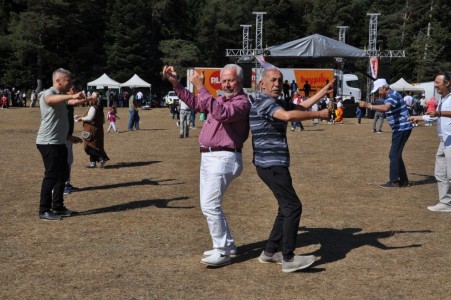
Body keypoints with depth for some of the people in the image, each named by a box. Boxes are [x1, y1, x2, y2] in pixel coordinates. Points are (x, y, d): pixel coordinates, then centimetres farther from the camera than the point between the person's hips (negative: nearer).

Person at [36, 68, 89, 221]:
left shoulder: (60, 95, 17)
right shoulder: (49, 93, -16)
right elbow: (50, 100, -40)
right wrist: (72, 96, -49)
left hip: (58, 142, 10)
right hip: (48, 143, -10)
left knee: (63, 173, 14)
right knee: (51, 176, -7)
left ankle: (58, 207, 24)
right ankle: (44, 211, 1)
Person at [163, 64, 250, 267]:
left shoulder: (241, 102, -13)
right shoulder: (220, 100, 17)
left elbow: (222, 113, -32)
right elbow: (194, 103, 26)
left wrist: (201, 88, -30)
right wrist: (175, 83, 19)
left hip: (222, 158, -10)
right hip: (209, 158, 10)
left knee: (210, 205, -14)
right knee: (209, 205, 16)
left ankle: (222, 252, -6)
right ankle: (228, 245, 26)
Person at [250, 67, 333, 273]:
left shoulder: (276, 103, 19)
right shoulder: (263, 102, -14)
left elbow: (300, 107, 28)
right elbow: (288, 115, -31)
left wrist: (324, 91, 23)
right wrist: (319, 115, -24)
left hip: (276, 164, 11)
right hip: (271, 164, -11)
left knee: (287, 208, 14)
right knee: (293, 206, -11)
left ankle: (270, 252, 20)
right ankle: (288, 259, -8)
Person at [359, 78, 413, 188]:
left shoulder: (393, 95, -19)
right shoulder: (388, 97, 13)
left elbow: (385, 108, -37)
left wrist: (368, 105, -38)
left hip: (402, 128, -10)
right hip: (398, 129, 10)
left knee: (394, 155, -8)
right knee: (396, 155, 13)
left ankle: (393, 181, -4)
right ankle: (403, 180, 19)